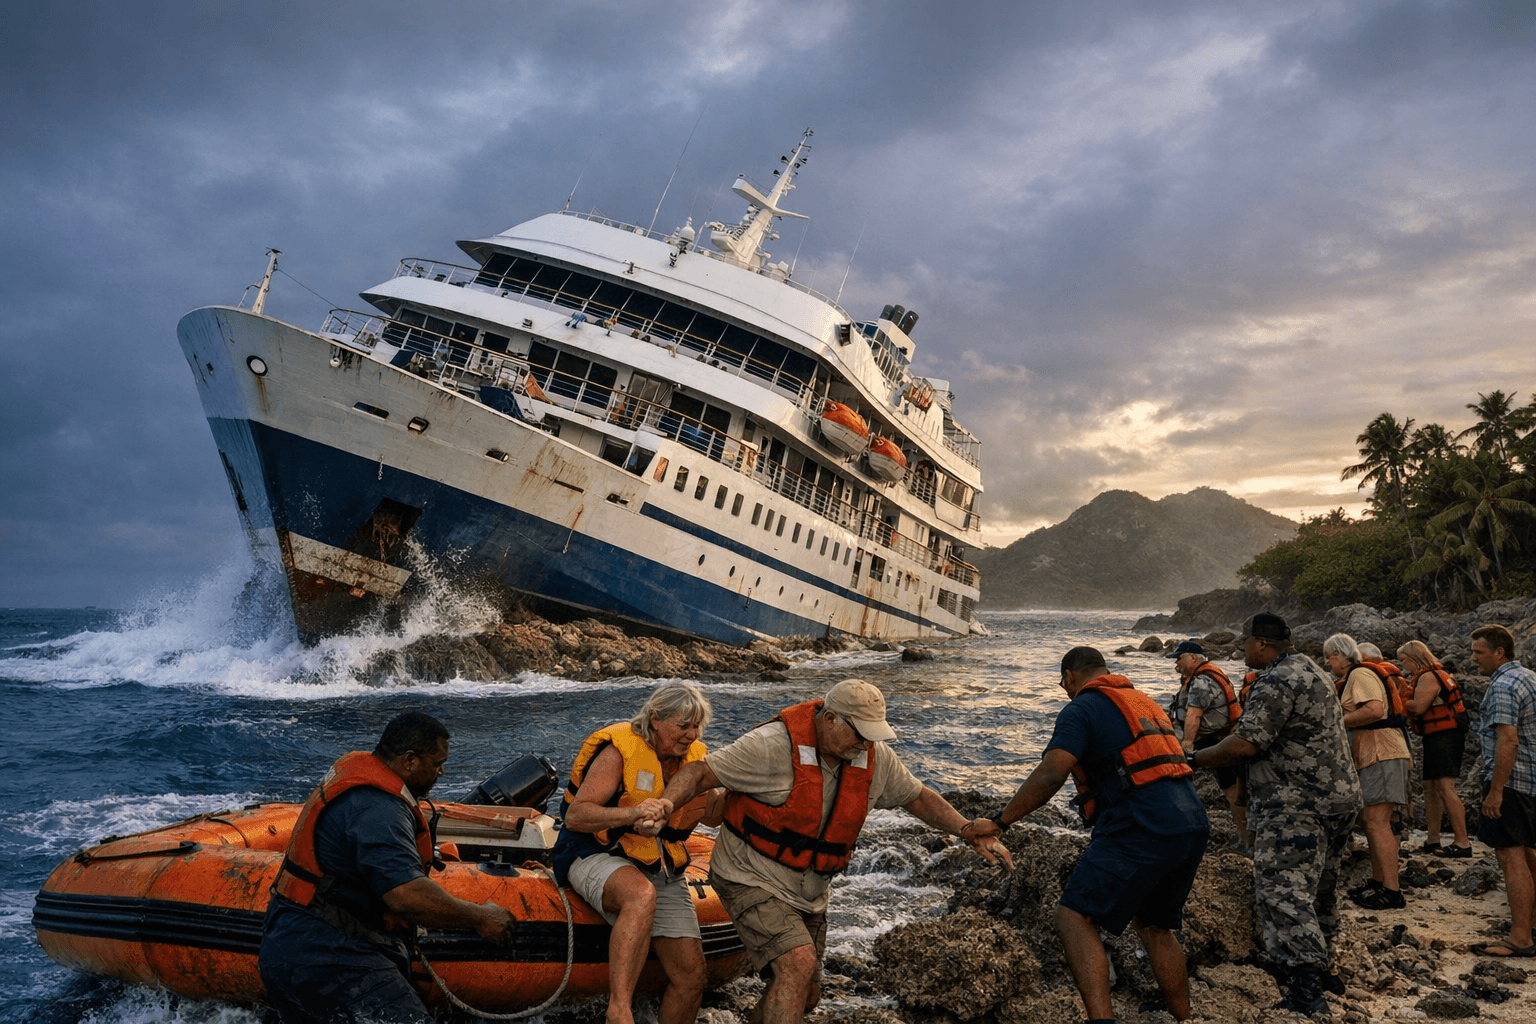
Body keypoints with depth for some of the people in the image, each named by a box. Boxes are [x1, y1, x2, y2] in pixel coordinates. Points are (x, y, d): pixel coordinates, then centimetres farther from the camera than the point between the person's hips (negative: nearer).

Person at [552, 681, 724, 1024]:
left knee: (691, 975, -7)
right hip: (600, 857, -6)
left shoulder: (693, 757, 6)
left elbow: (711, 815, 18)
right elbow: (575, 816, -19)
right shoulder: (620, 750, -13)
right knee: (641, 895, -41)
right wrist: (632, 814, -35)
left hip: (663, 873, 6)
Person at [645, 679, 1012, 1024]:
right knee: (798, 964, -26)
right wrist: (666, 803, -42)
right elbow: (699, 772, -22)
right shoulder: (773, 746, -25)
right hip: (753, 881, -7)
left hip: (809, 894, 7)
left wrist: (966, 830, -6)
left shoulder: (875, 757, -7)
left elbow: (917, 797, 7)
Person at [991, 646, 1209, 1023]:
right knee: (1155, 926, 24)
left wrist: (1000, 821, -12)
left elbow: (1051, 774, -16)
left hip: (1141, 827, -9)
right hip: (1193, 824, 9)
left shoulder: (1082, 708, -3)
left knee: (1074, 918, -8)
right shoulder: (1146, 702, 23)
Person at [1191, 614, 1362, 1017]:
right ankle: (1322, 968, 34)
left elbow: (1245, 744, -22)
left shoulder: (1277, 681, -17)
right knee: (1319, 888, 21)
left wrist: (1195, 759, -11)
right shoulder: (1310, 670, 17)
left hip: (1299, 806, -11)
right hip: (1339, 797, 11)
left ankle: (1305, 992, -15)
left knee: (1282, 893, -11)